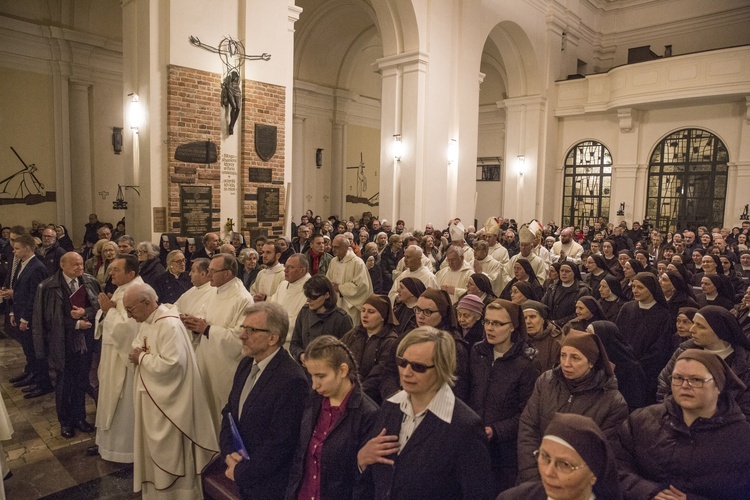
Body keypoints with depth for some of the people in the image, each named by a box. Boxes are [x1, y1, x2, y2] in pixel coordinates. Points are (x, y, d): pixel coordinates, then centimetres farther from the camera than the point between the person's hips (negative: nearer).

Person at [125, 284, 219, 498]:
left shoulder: (169, 324, -25)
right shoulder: (147, 321, 5)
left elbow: (170, 364, -30)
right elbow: (137, 346, 16)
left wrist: (142, 358, -16)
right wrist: (138, 354, -7)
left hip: (169, 401, -9)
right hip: (152, 397, 9)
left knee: (170, 456, 8)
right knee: (154, 454, 22)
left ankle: (173, 493, 25)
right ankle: (155, 492, 39)